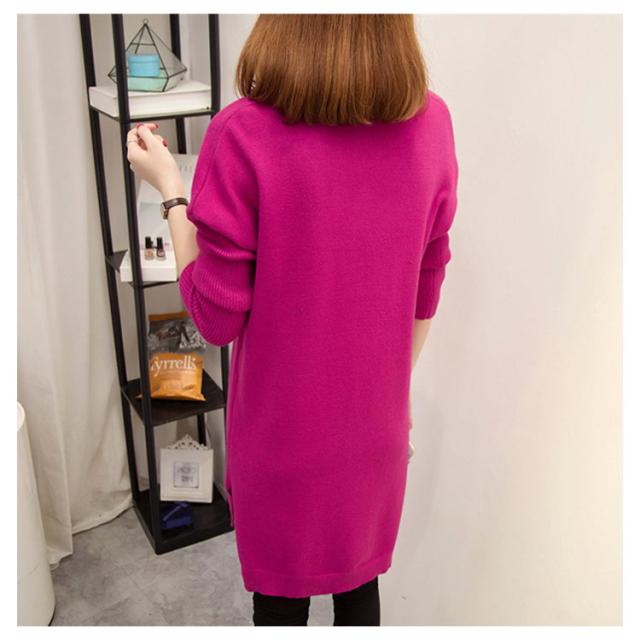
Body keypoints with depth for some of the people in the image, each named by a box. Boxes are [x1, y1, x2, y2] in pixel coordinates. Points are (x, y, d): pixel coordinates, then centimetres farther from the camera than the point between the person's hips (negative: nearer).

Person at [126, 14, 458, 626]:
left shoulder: (242, 134, -24)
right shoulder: (429, 123, -12)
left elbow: (217, 318, -16)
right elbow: (423, 292, -1)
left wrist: (169, 188, -6)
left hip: (282, 428, -3)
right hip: (374, 422, 3)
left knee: (282, 593, 23)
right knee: (359, 580, 27)